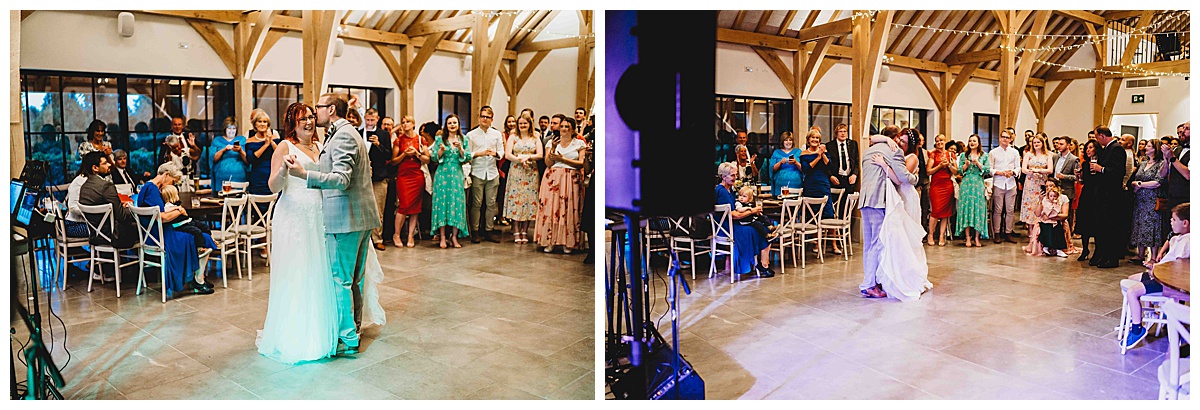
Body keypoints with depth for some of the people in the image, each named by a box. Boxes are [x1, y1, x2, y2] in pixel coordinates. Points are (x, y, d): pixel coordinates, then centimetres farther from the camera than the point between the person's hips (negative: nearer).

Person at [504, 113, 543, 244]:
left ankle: (524, 231, 6)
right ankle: (516, 232, 0)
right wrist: (520, 160, -15)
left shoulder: (535, 138, 10)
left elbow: (540, 155, 0)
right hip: (516, 173, -1)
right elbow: (507, 155, -3)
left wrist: (527, 157, -14)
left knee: (529, 199, -1)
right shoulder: (513, 137, 7)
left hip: (531, 173, 1)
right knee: (515, 199, -5)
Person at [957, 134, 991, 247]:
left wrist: (977, 163, -10)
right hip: (966, 185, 0)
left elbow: (988, 170, 0)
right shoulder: (963, 155, 9)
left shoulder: (984, 156, 8)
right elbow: (959, 171, 6)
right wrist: (966, 164, -11)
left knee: (978, 208, -1)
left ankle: (977, 238, 3)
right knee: (966, 208, -3)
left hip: (979, 185, 0)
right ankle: (968, 237, 1)